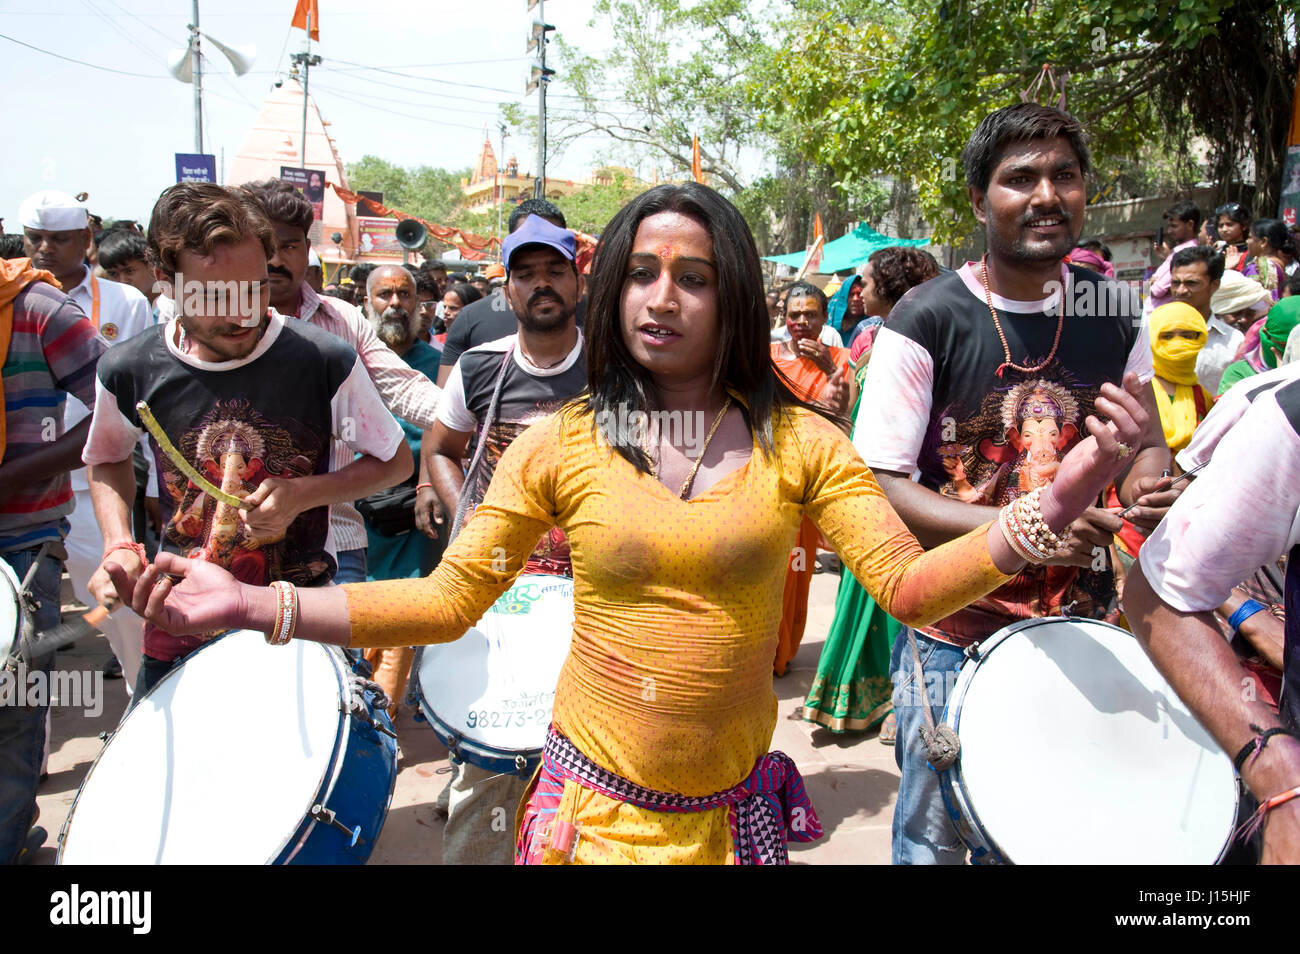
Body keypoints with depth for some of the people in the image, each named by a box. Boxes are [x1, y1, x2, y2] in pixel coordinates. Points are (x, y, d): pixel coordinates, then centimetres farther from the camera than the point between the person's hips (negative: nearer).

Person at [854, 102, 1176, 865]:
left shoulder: (1116, 312, 0)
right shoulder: (926, 322, -14)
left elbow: (1147, 443, 12)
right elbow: (881, 485, -16)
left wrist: (1150, 491, -12)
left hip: (1084, 625, 4)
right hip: (955, 637, -4)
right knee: (934, 837, 13)